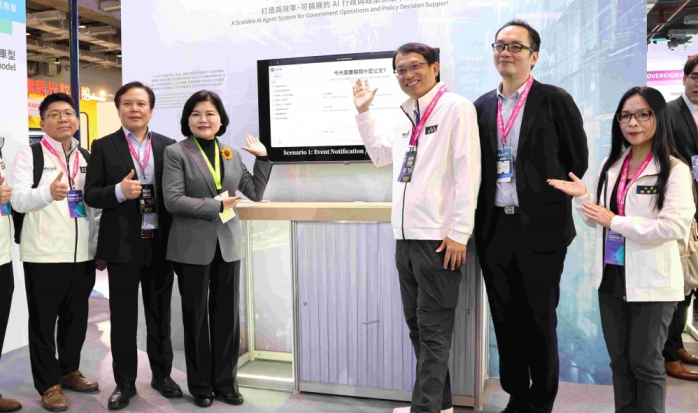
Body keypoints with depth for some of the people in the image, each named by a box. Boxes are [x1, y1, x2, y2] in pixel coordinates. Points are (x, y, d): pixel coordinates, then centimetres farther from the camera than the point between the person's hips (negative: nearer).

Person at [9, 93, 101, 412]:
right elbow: (18, 199, -14)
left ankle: (69, 371, 30)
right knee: (43, 321, 5)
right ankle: (49, 384, 17)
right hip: (43, 255, -4)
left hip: (83, 254, 5)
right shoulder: (29, 155, -2)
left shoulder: (87, 158, 11)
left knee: (76, 318, 13)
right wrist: (49, 192, -35)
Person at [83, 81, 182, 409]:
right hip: (123, 244, -1)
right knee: (123, 316, 8)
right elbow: (90, 194, -2)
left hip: (161, 243, 2)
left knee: (160, 313, 13)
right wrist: (119, 191, -21)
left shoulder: (169, 146, 6)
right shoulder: (104, 146, 1)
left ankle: (162, 375, 29)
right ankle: (124, 382, 23)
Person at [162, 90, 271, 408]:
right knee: (196, 316, 9)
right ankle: (201, 385, 24)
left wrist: (263, 158, 3)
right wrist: (216, 205, -15)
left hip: (228, 243, 4)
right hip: (193, 246, -4)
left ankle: (226, 382, 24)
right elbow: (172, 200, -13)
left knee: (227, 315, 9)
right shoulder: (176, 153, -4)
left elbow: (256, 193, 10)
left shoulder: (232, 155, 10)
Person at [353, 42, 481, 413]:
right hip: (405, 236, 8)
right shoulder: (407, 116, 18)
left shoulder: (456, 107, -6)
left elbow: (467, 171, -13)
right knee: (417, 326, 15)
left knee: (433, 331, -1)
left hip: (438, 238, -8)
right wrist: (363, 111, 24)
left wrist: (458, 233, -17)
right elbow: (380, 153, 32)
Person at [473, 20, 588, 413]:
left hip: (540, 228, -4)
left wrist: (549, 202, 2)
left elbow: (578, 160, 1)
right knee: (506, 320, 12)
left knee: (540, 321, 7)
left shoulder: (555, 100, -3)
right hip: (494, 228, 4)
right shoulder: (482, 106, 10)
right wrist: (482, 213, 5)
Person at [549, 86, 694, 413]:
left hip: (651, 282, -5)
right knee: (619, 360, 16)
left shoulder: (674, 169, -10)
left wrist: (615, 221, -18)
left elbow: (675, 226, -21)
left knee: (646, 363, 9)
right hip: (611, 277, 6)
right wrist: (582, 196, -4)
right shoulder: (611, 165, 8)